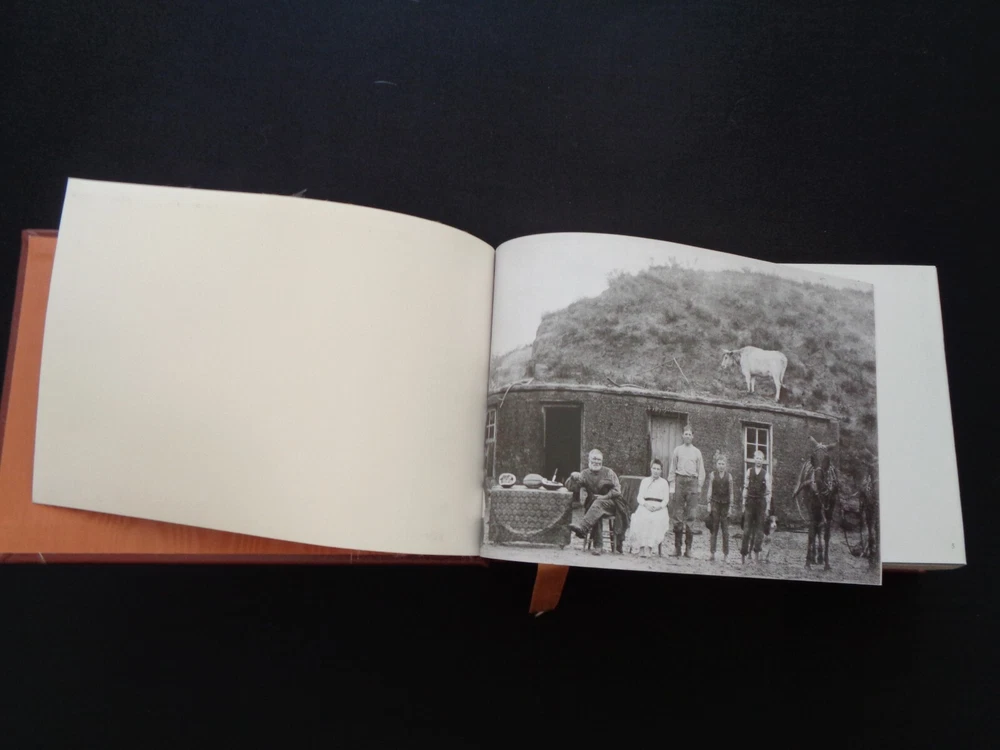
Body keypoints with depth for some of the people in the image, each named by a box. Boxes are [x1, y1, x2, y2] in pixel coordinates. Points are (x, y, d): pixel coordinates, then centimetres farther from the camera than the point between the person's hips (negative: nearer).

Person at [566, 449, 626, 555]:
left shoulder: (608, 472, 3)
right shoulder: (585, 474, 8)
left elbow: (617, 490, -2)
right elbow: (570, 488, 1)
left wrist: (605, 497, -17)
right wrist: (573, 478, -20)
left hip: (611, 504, -2)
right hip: (594, 506, 2)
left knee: (599, 503, -36)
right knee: (595, 516, -33)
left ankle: (583, 528, -52)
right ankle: (598, 545, -32)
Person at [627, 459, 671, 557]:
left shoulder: (664, 482, 20)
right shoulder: (645, 481, 24)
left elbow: (666, 499, 9)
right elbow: (639, 497, 13)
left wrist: (658, 506, -11)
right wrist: (646, 504, -8)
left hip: (659, 507, -1)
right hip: (645, 506, 1)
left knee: (657, 520, -34)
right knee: (641, 519, -33)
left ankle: (649, 547, -40)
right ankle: (642, 546, -39)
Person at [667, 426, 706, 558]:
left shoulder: (697, 452, 12)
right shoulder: (677, 450, 11)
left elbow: (701, 471, 11)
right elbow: (672, 469, 10)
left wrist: (699, 487, 3)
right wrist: (672, 486, 3)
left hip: (692, 482, 0)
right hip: (680, 480, 0)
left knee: (691, 515, -4)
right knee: (677, 514, -3)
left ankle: (688, 548, 0)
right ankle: (677, 547, 0)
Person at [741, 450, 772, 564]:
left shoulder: (766, 474, 2)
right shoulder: (749, 471, 6)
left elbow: (768, 492, 2)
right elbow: (745, 488, 8)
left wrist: (768, 507, 0)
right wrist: (743, 504, 5)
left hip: (761, 502, -1)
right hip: (750, 501, 1)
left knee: (759, 528, 0)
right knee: (747, 528, 1)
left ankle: (757, 551, 7)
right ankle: (744, 553, 5)